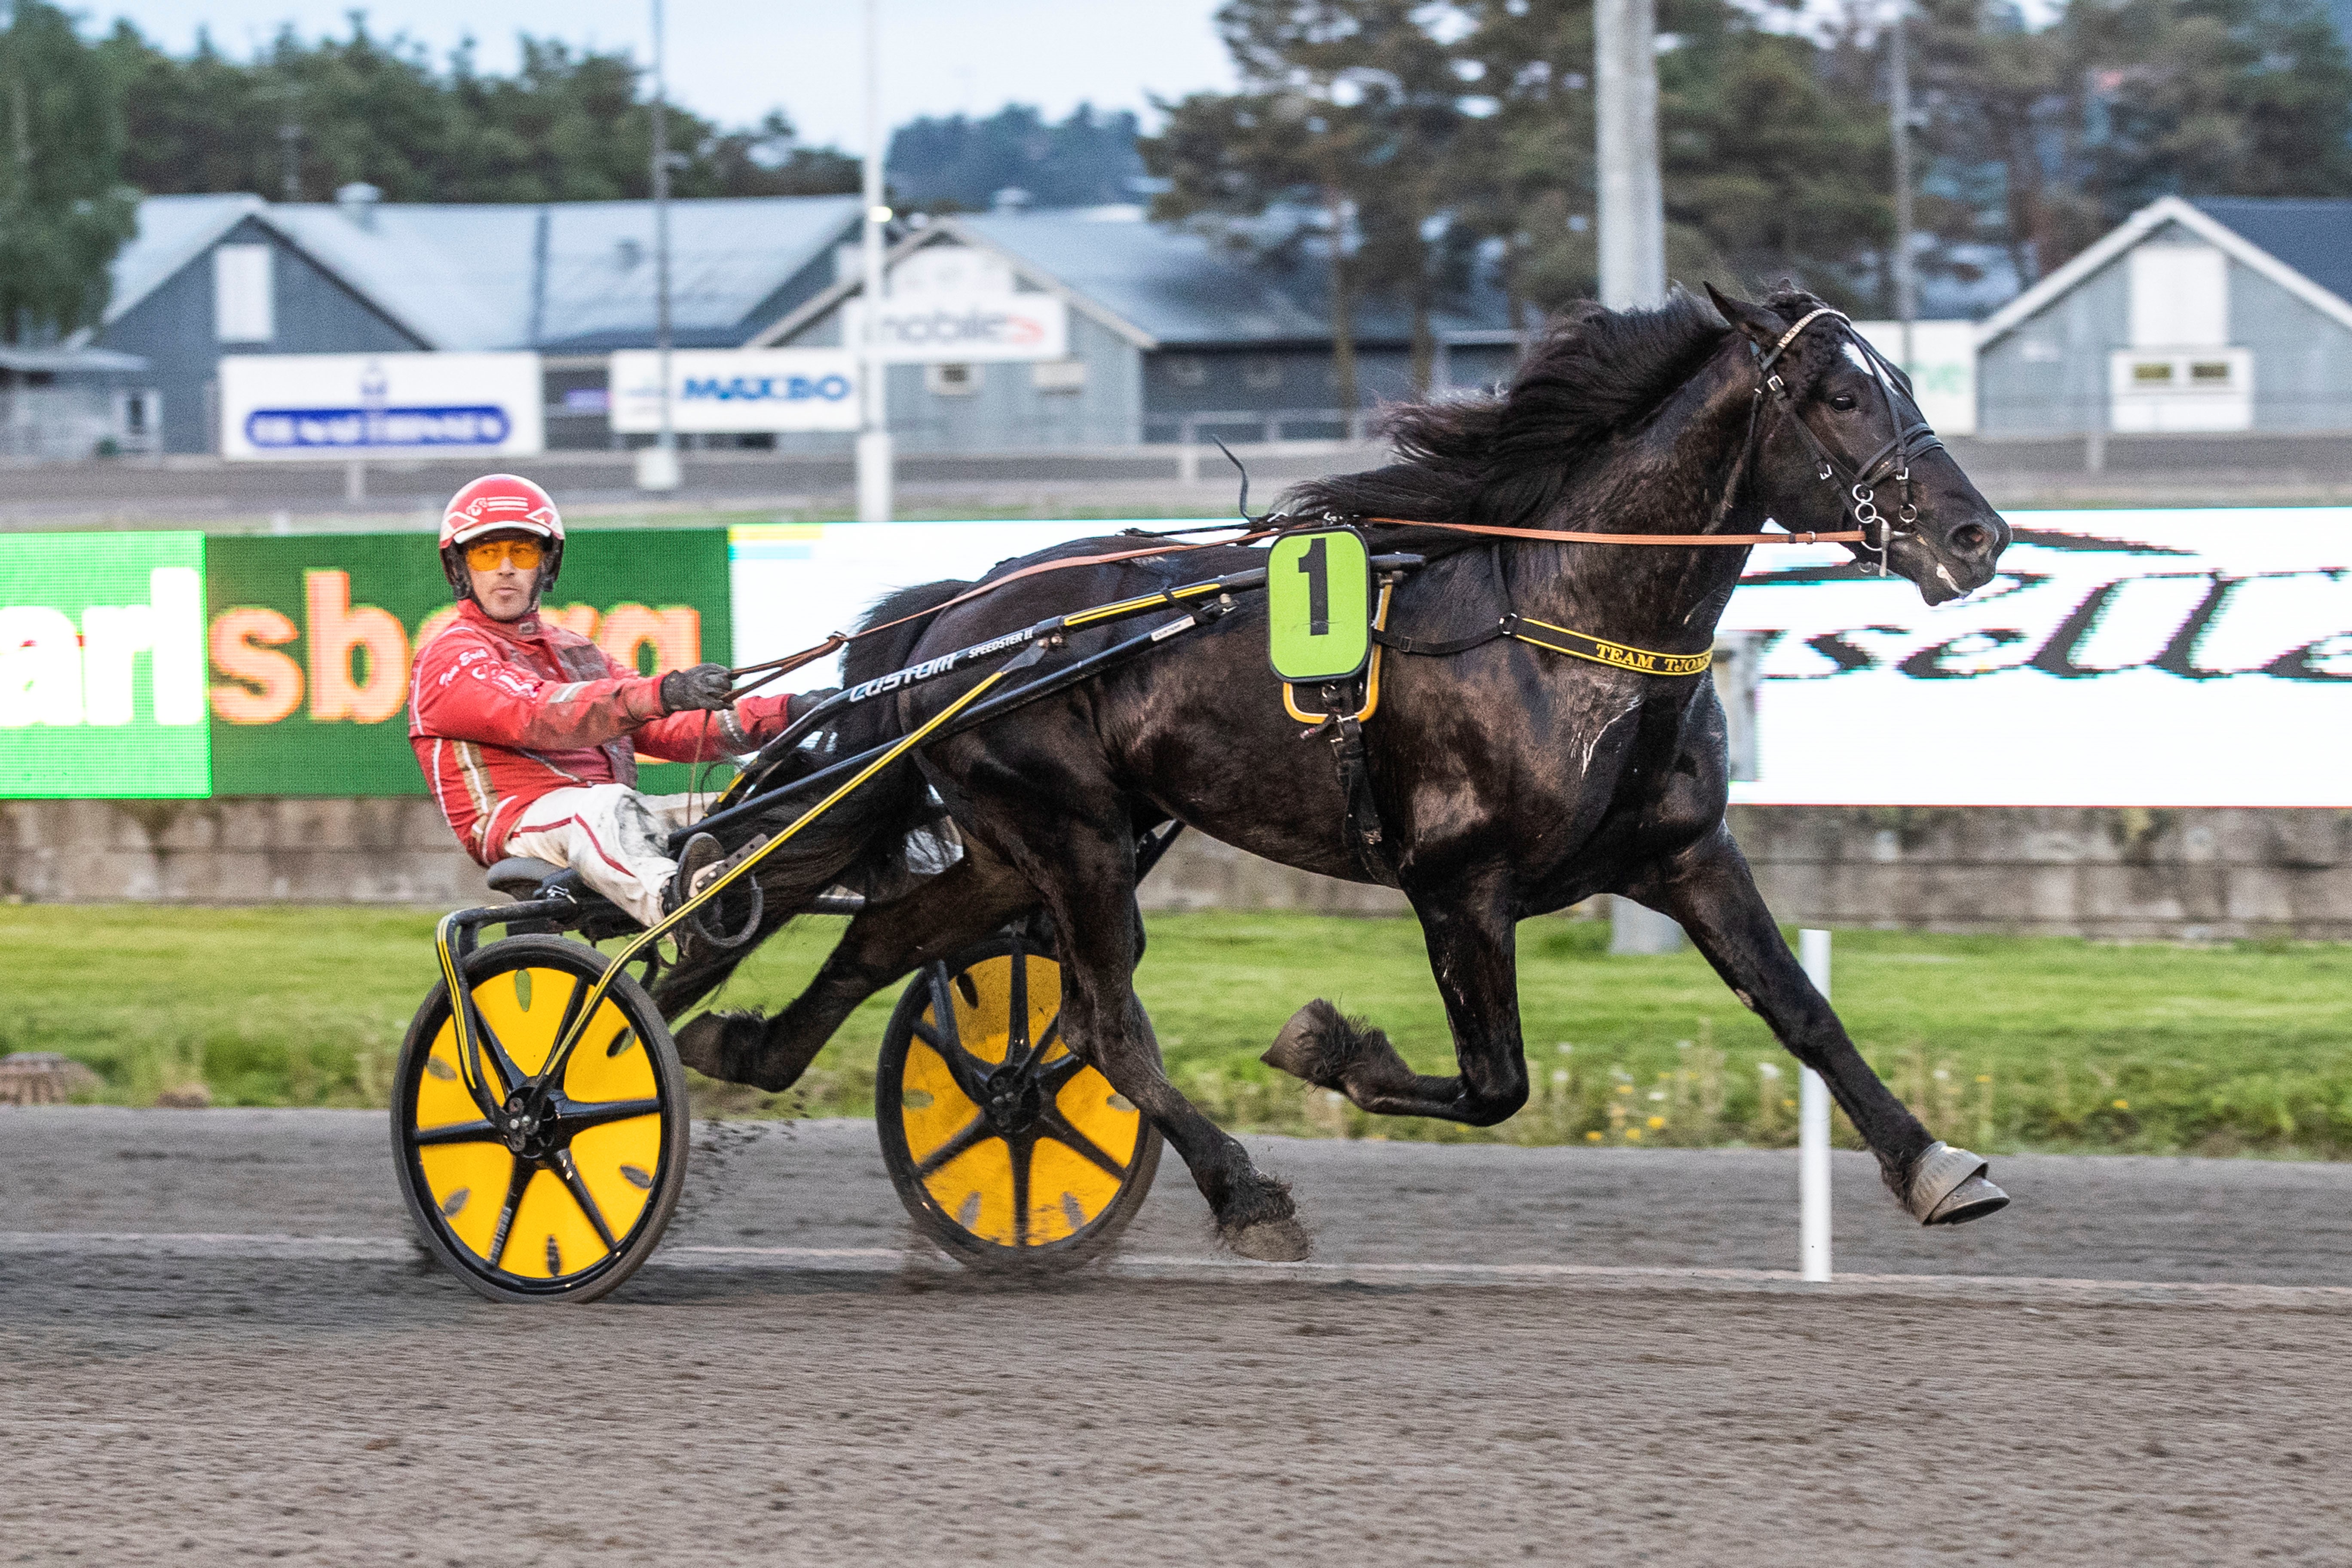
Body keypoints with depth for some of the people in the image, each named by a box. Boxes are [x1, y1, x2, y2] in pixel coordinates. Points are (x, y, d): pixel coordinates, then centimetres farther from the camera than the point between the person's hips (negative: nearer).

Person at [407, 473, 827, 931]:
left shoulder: (575, 653, 31)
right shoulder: (450, 660, 4)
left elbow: (668, 730, 18)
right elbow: (537, 716, -17)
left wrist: (784, 714, 2)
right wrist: (662, 693, -32)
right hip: (520, 821, -8)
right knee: (606, 805, -40)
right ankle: (675, 896, -69)